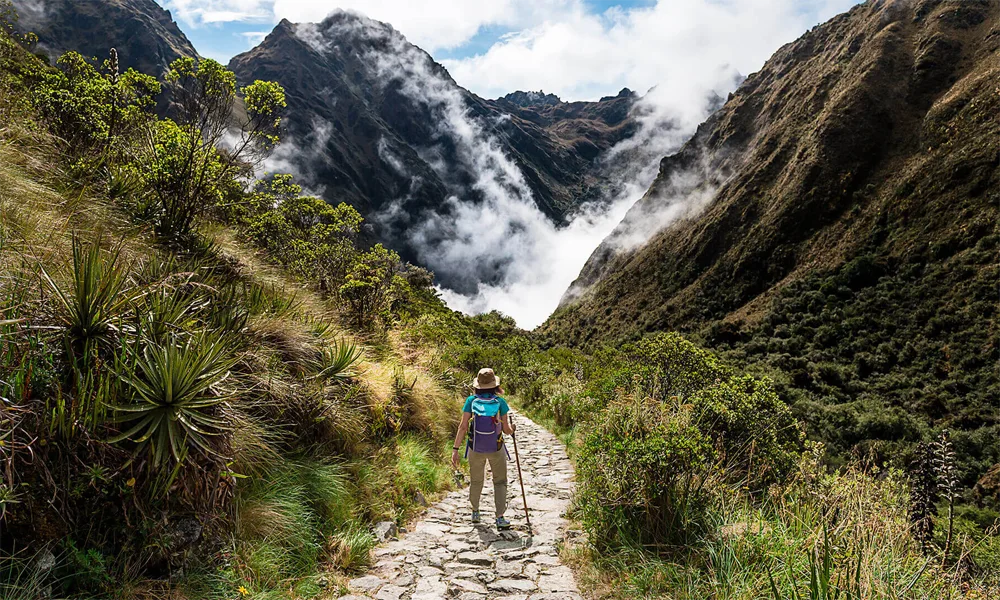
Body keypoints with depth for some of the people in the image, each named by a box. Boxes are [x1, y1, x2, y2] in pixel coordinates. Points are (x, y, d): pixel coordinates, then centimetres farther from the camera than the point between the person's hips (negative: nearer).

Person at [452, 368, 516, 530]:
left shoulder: (471, 400, -11)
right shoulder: (500, 402, -13)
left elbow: (463, 427, -14)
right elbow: (506, 430, -9)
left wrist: (456, 449, -11)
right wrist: (512, 429, 15)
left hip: (475, 449, 1)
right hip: (496, 449, -1)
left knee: (476, 481, 21)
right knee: (500, 482, 14)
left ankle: (475, 513, 35)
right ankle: (500, 518, 5)